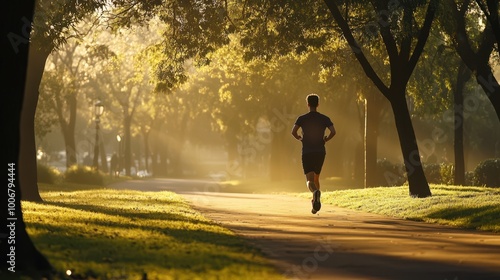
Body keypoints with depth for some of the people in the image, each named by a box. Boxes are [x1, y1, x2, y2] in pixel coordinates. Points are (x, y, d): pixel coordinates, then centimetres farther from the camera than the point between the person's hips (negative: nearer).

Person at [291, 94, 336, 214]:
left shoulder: (302, 118, 0)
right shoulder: (324, 118, 3)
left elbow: (293, 131, -13)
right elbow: (333, 132, -10)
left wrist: (299, 138, 7)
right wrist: (326, 139, 8)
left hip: (307, 152, -2)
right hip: (320, 152, 2)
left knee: (309, 180, -8)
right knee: (316, 177, 20)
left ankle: (315, 192, -40)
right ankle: (315, 200, 18)